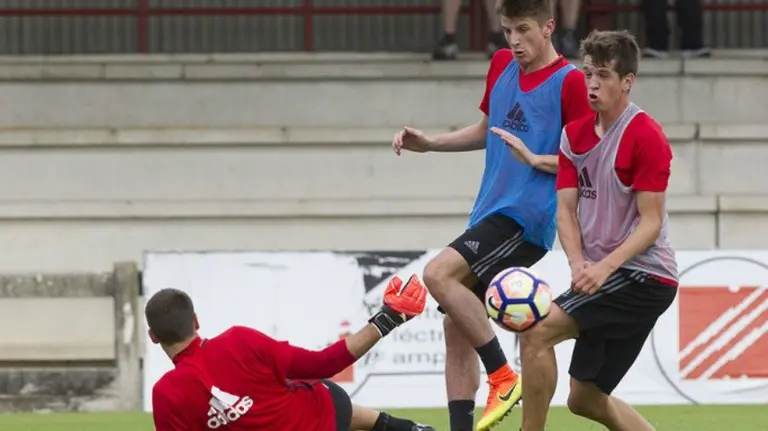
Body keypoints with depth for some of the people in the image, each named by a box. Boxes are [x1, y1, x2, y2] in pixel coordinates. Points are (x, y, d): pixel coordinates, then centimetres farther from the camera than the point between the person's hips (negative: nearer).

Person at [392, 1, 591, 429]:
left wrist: (534, 159, -23)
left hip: (526, 217, -8)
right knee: (456, 327, 3)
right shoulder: (502, 67, 14)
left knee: (439, 274, -25)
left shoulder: (570, 82, -9)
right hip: (489, 213, 8)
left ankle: (503, 377, -15)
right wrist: (430, 143, 15)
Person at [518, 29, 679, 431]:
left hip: (643, 276, -8)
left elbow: (650, 223, -15)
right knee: (585, 398, 12)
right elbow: (566, 209, 6)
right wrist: (578, 263, -12)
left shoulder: (645, 136, -13)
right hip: (605, 278, 8)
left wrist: (604, 268, -25)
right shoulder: (574, 134, 8)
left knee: (536, 330, -20)